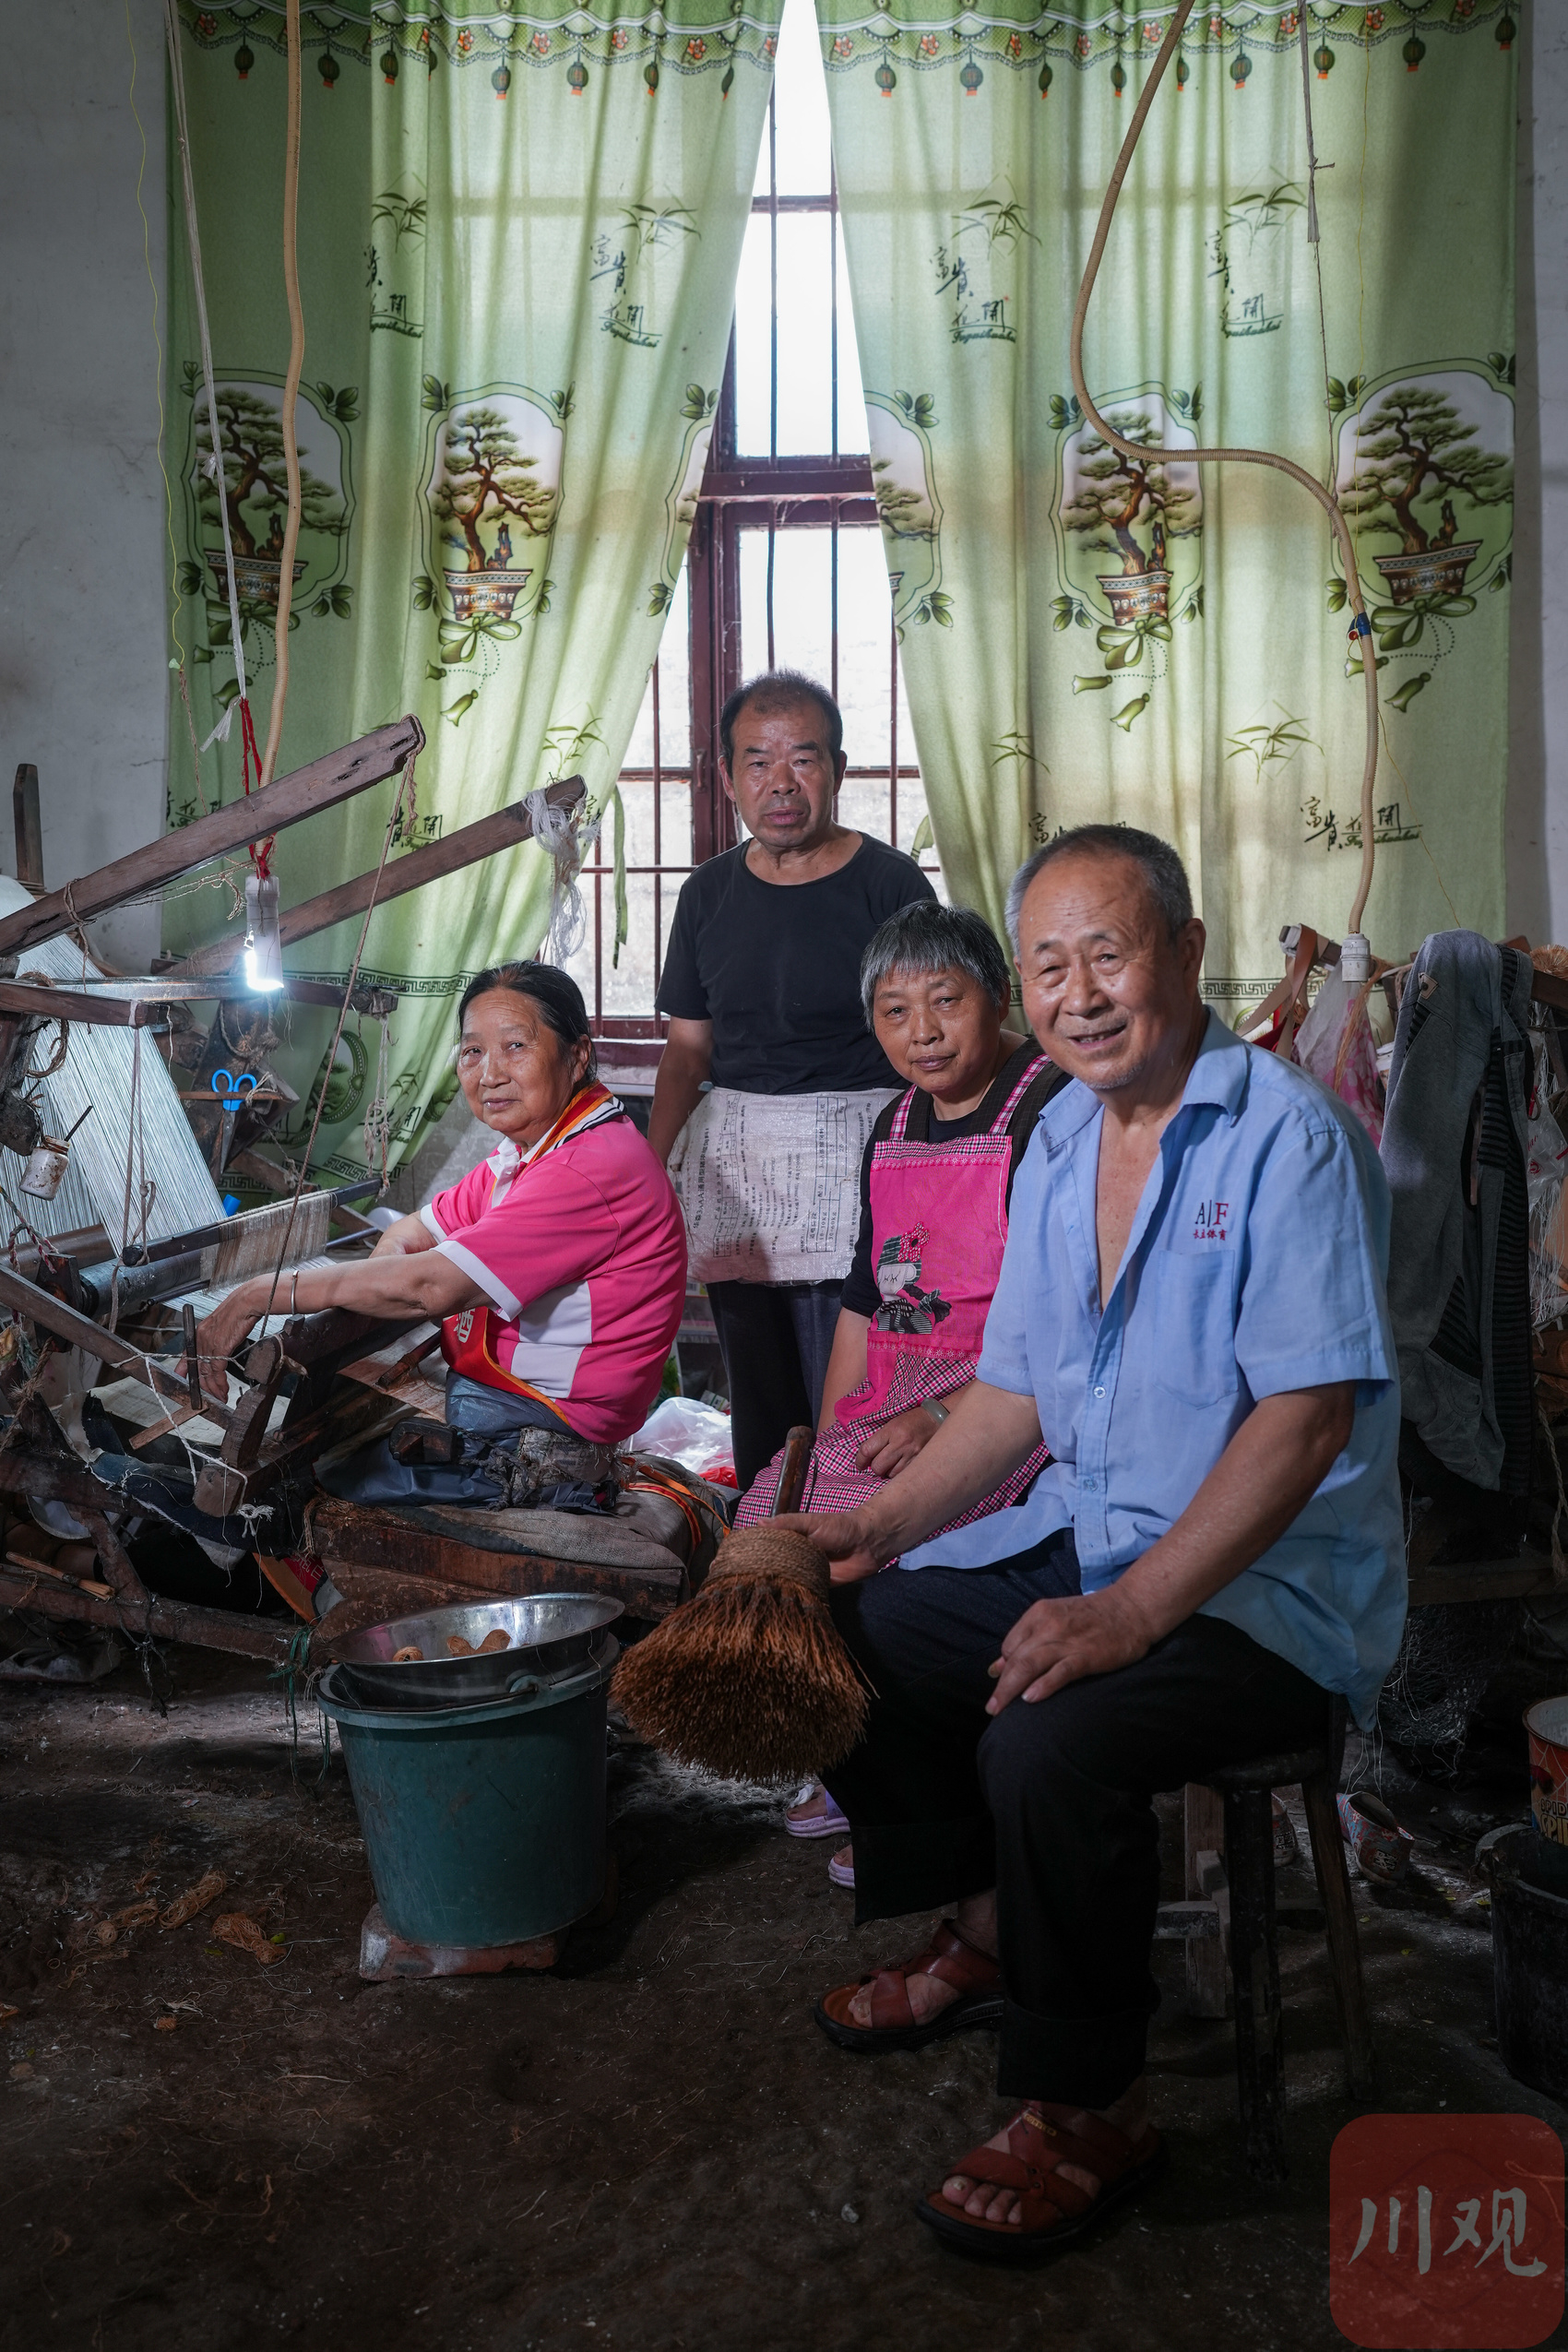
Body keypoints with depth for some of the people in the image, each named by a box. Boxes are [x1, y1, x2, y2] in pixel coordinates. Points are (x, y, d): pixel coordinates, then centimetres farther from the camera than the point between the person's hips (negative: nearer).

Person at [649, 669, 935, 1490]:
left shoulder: (889, 884, -3)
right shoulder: (708, 893, 10)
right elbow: (687, 1047, 15)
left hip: (854, 1153, -4)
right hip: (732, 1154, 5)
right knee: (757, 1404, 12)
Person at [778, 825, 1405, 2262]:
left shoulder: (1287, 1135, -17)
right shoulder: (1059, 1145, 8)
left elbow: (1304, 1422, -23)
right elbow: (1018, 1391, 13)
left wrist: (1133, 1610, -28)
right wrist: (886, 1521, 0)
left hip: (1273, 1589, -8)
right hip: (1090, 1540, 8)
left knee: (1049, 1742, -31)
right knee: (844, 1629, 4)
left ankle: (1092, 2112, -4)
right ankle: (985, 1937, 24)